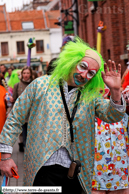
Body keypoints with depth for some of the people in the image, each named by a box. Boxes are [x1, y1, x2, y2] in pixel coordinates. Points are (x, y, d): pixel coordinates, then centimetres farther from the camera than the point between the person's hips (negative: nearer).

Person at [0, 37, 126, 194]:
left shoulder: (91, 97, 9)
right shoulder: (40, 85, 1)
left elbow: (112, 116, -5)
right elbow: (15, 120, 4)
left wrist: (115, 91, -23)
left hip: (76, 173, 3)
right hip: (43, 169, -3)